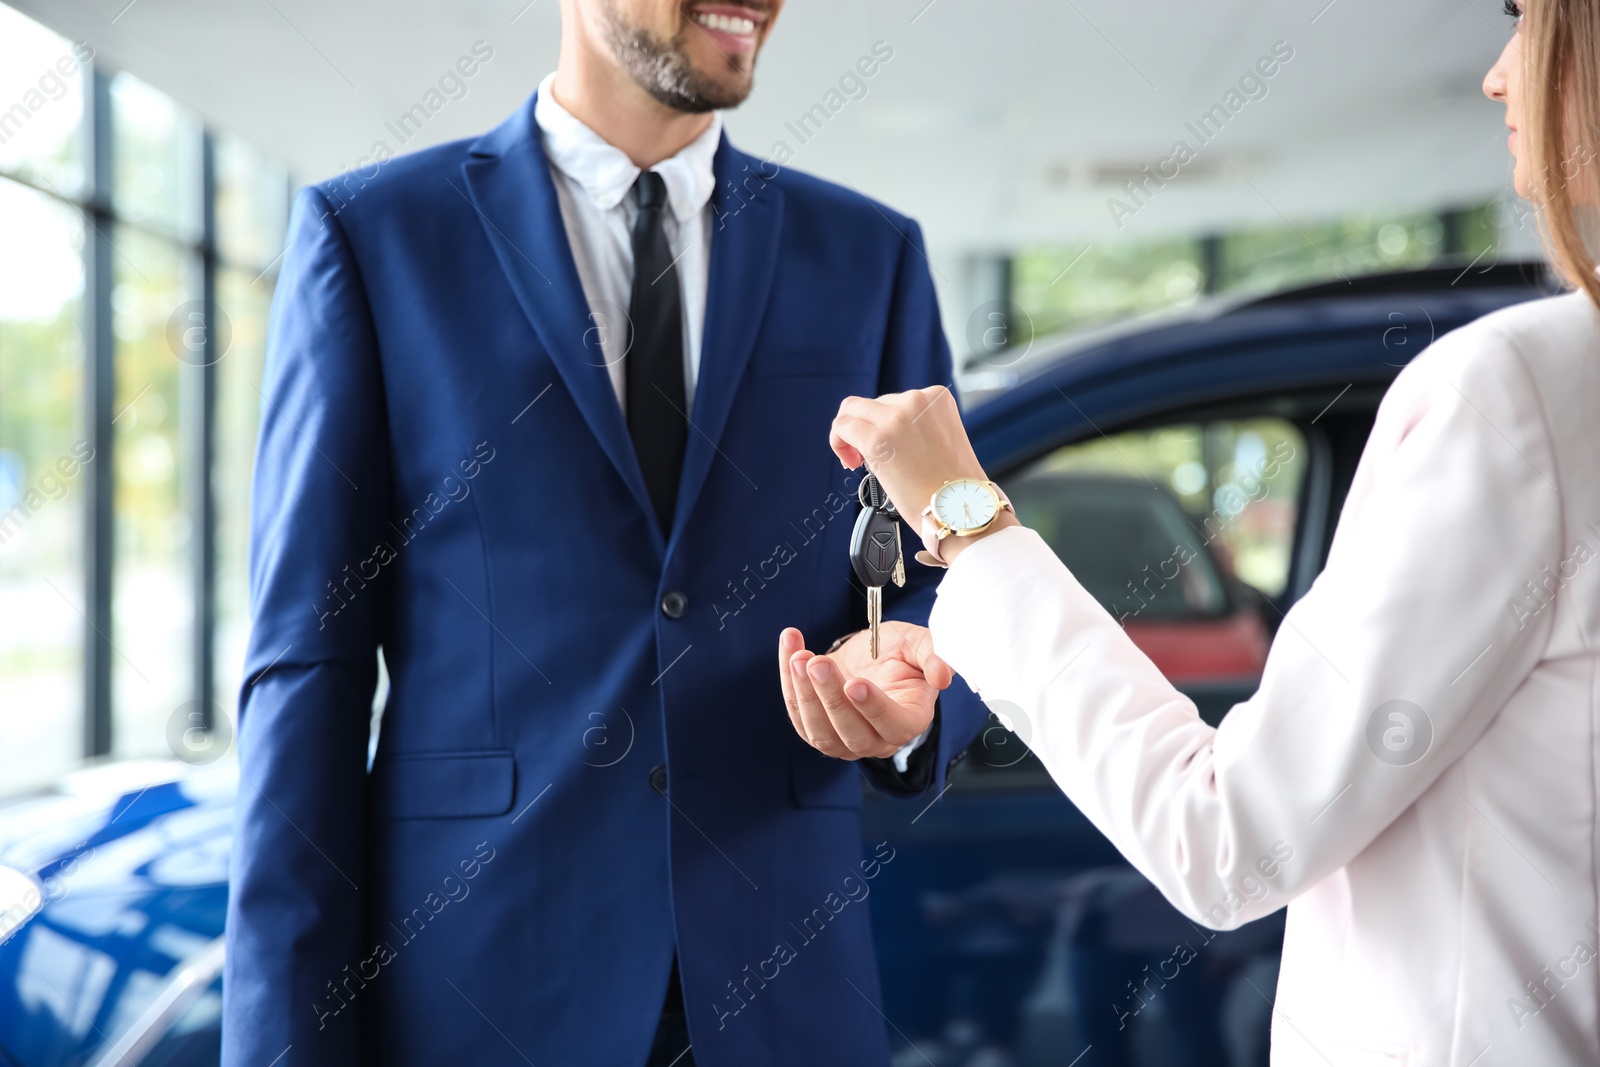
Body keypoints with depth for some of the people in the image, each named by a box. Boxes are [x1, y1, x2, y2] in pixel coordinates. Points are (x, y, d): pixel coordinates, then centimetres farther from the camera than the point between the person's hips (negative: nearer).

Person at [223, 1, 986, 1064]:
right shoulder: (368, 236, 0)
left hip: (780, 981, 3)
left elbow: (949, 587, 10)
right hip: (470, 980, -2)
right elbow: (310, 658, -3)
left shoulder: (871, 255, 8)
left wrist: (913, 690, -14)